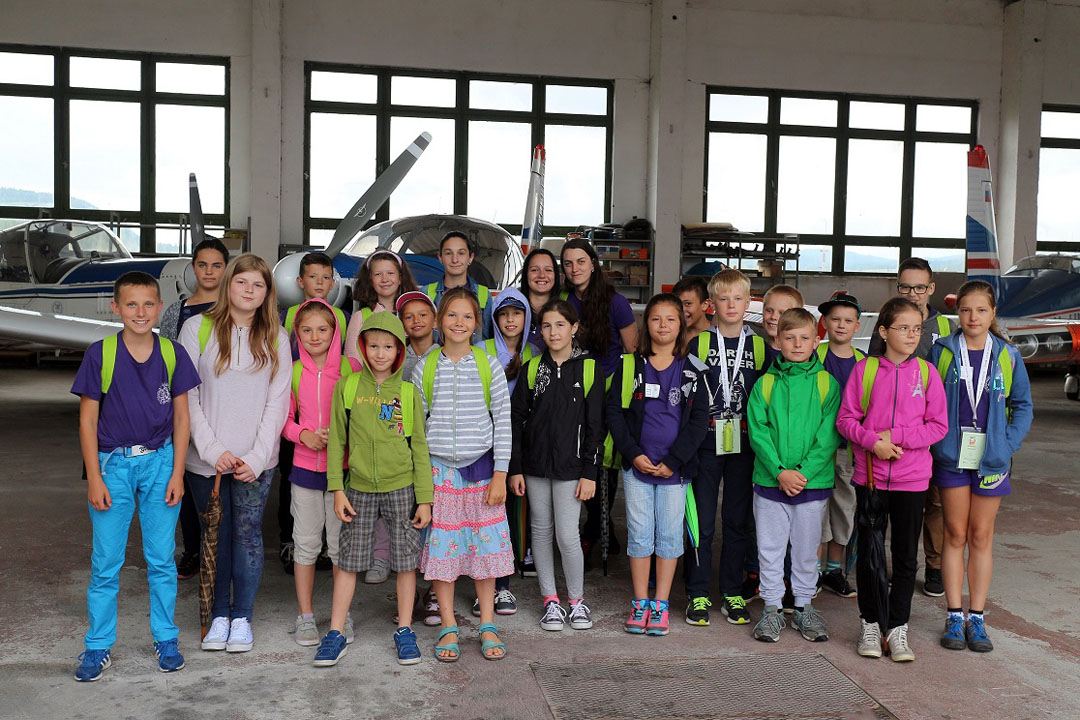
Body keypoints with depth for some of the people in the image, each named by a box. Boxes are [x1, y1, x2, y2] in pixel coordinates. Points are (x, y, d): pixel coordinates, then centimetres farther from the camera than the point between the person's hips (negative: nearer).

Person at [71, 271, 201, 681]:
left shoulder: (172, 354, -1)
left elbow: (181, 417, 4)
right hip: (112, 463, -1)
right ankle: (99, 647, 18)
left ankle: (166, 640, 23)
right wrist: (94, 478, -6)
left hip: (160, 462, 1)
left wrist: (177, 473, -1)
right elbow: (88, 419, -3)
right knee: (106, 563, 5)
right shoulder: (100, 354, -6)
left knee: (162, 559, 9)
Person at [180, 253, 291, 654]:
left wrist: (257, 457, -8)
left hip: (256, 461, 1)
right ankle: (219, 615, 22)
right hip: (206, 459, 0)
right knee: (216, 537, 7)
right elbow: (186, 397, -2)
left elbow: (277, 401, 2)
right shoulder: (198, 328, 1)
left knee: (248, 534, 4)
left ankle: (242, 617, 17)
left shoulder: (275, 337, 5)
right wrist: (213, 450, -10)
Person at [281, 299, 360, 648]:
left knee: (341, 543, 6)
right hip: (304, 466, 1)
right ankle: (305, 616, 20)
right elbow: (285, 419, 8)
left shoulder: (350, 367, -3)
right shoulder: (293, 372, 1)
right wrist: (304, 434, -10)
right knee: (306, 543, 8)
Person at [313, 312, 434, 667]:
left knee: (405, 560, 5)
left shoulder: (409, 392, 1)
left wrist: (425, 498, -1)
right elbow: (336, 441, 4)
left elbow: (419, 447, 2)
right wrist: (337, 489, -2)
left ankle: (404, 631, 19)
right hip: (359, 488, 0)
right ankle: (337, 633, 17)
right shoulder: (347, 388, 1)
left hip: (401, 487, 0)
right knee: (349, 560, 6)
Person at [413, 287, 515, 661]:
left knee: (485, 543, 4)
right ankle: (449, 628, 15)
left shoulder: (489, 366, 0)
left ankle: (487, 626, 17)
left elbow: (503, 421, 0)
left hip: (481, 467, 0)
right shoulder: (425, 368, 1)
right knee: (441, 545, 3)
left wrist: (500, 474, -4)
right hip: (438, 469, 1)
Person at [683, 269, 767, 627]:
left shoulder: (760, 346, 7)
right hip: (706, 445, -2)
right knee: (702, 522, 1)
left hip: (743, 446, 2)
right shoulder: (698, 343, 1)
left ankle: (732, 593, 20)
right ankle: (698, 594, 12)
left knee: (739, 521, 9)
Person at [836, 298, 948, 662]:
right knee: (869, 552, 6)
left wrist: (895, 436, -13)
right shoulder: (865, 369, -1)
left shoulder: (926, 372, 0)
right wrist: (873, 441, -17)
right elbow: (846, 419, 0)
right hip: (870, 475, 0)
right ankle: (871, 624, 22)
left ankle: (897, 628, 20)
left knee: (906, 556, 7)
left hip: (911, 477, 1)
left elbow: (938, 425, -1)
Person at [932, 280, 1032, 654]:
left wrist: (1008, 444, -5)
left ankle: (976, 617, 16)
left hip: (991, 456, 1)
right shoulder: (942, 351, 0)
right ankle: (954, 616, 13)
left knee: (981, 536, 7)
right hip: (952, 455, -1)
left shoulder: (1008, 356, 2)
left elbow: (1023, 405, 7)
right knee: (955, 534, 5)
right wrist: (936, 439, -7)